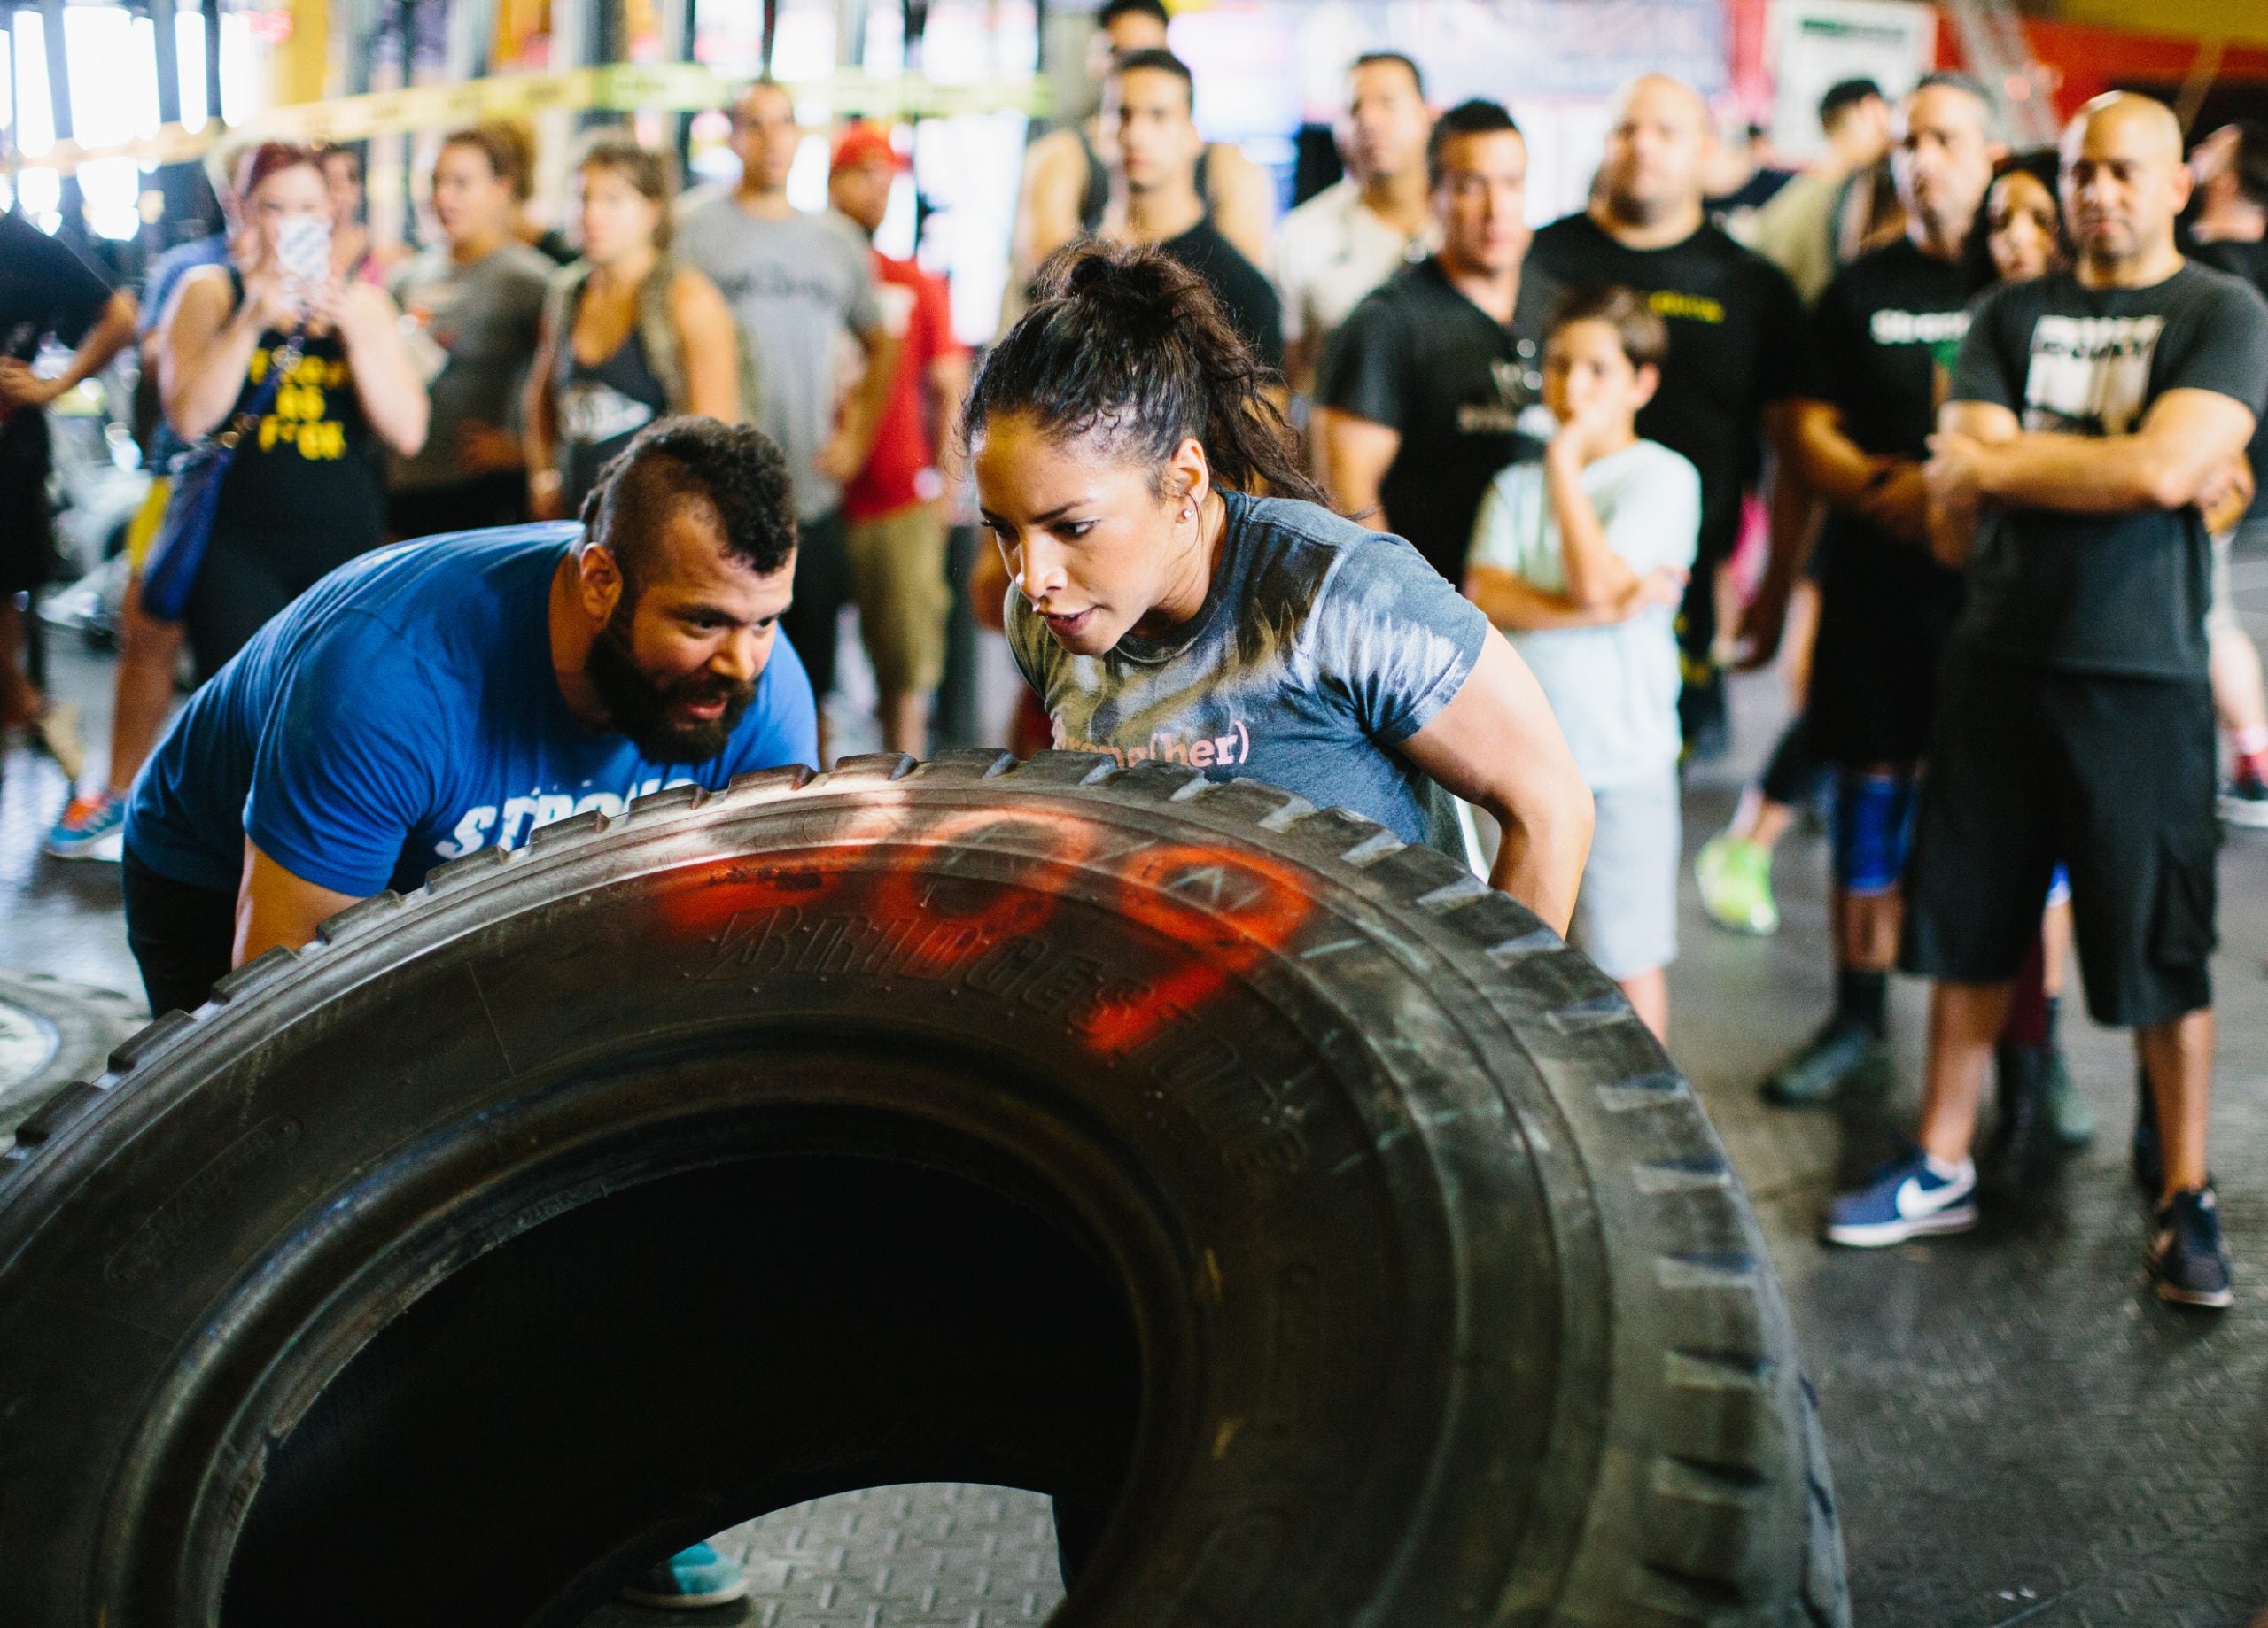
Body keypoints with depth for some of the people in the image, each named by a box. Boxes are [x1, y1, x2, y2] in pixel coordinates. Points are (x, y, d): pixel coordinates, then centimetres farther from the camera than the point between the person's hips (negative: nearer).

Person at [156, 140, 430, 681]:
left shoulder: (364, 302, 12)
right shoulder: (210, 290, 7)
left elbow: (408, 432, 1)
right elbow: (188, 418, -7)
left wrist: (353, 331, -10)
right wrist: (251, 321, -14)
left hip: (348, 545, 2)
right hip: (239, 550, -2)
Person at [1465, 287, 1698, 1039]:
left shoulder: (1662, 477, -5)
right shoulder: (1516, 484, 8)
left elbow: (1593, 579, -19)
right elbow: (1484, 598, -6)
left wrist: (1565, 459, -11)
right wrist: (1602, 611, -18)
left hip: (1622, 758, -4)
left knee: (1628, 955, 5)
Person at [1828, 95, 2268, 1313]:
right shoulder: (2011, 314, 10)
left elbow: (2164, 469, -17)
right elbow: (1961, 483, -2)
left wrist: (1999, 461, -9)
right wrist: (2117, 466, -13)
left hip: (2139, 676, -4)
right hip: (1999, 659, 4)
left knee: (2161, 951, 1)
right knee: (1969, 930, 11)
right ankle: (1941, 1168, 23)